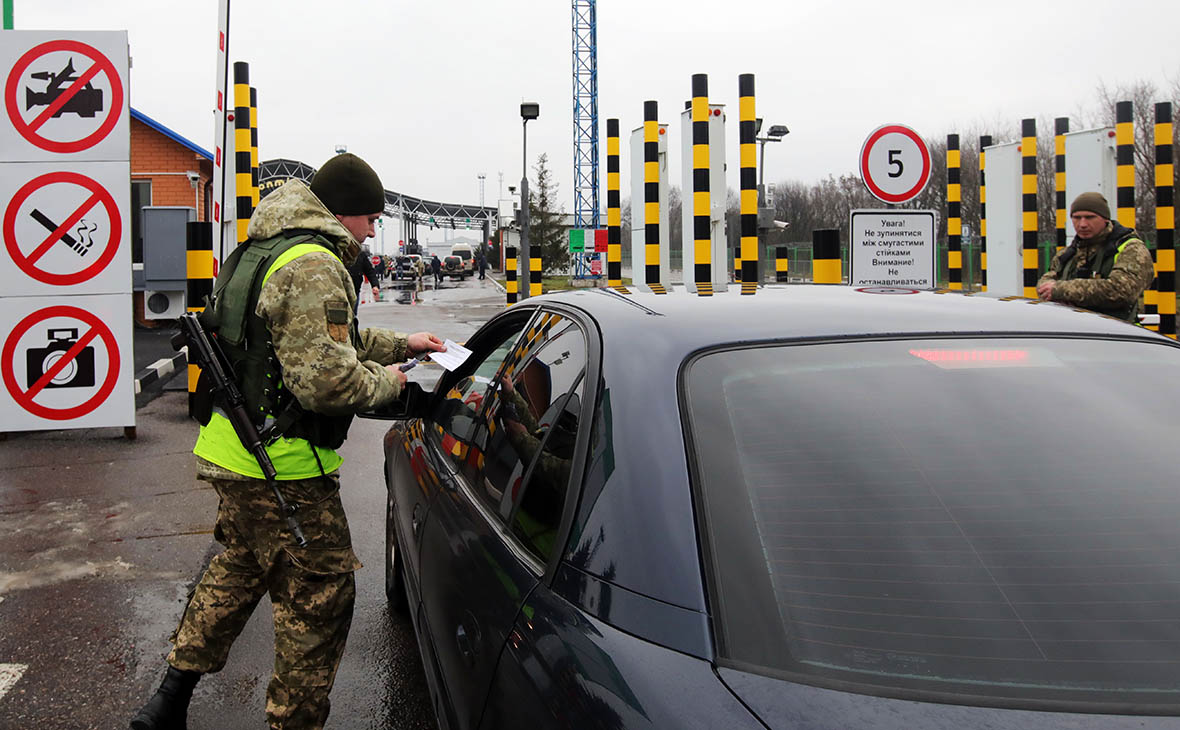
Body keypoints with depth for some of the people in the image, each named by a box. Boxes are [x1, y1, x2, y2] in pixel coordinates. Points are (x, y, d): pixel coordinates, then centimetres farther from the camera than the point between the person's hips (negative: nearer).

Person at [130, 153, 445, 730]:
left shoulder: (265, 251, 16)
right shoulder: (314, 266, -20)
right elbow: (326, 379, -29)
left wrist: (400, 344, 22)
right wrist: (385, 383, -10)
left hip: (229, 449, 11)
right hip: (281, 468, -11)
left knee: (238, 568, 27)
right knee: (321, 595, 3)